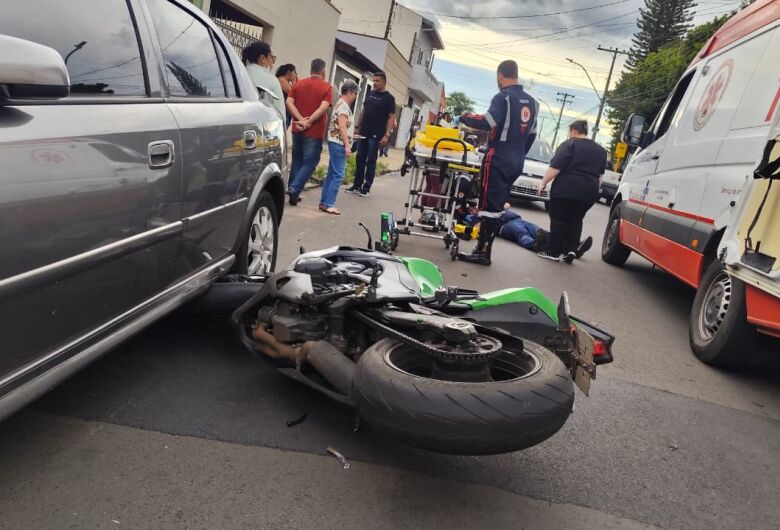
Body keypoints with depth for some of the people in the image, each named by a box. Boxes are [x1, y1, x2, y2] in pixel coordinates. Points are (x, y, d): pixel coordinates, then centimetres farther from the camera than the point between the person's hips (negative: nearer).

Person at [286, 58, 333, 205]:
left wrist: (301, 119, -11)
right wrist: (309, 122, -15)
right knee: (309, 163, 3)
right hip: (314, 132, -5)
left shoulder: (298, 83, 7)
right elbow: (323, 108, -18)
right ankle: (294, 189, -11)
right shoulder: (326, 87, -6)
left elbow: (289, 102, -4)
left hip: (297, 129, 5)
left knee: (297, 161, 17)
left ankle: (292, 190, 20)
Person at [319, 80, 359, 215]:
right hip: (339, 143, -10)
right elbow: (342, 127, -19)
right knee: (338, 175, -10)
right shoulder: (344, 106, -12)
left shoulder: (340, 104, 19)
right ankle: (329, 204, -9)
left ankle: (324, 202, 14)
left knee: (331, 174, 11)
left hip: (336, 143, 10)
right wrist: (347, 145, -21)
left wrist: (347, 143, 29)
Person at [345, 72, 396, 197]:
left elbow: (392, 117, -9)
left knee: (371, 162, -2)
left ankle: (366, 188, 3)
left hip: (376, 135, -6)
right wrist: (357, 127, 14)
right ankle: (357, 185, 15)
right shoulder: (370, 94, 13)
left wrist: (387, 134, -18)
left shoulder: (389, 98, -5)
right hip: (363, 133, 6)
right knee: (360, 160, 7)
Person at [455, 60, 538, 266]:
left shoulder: (503, 97, -10)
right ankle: (484, 249, 12)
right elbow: (532, 135, 18)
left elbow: (488, 122, -23)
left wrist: (464, 118, -9)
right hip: (516, 164, 8)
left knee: (489, 205, -7)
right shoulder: (531, 102, 16)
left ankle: (482, 252, -8)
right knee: (497, 206, 10)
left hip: (498, 161, -8)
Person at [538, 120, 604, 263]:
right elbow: (599, 173, 25)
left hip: (566, 189, -6)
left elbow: (556, 167, -12)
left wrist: (544, 182, -6)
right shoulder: (600, 149, 16)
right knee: (575, 221, 14)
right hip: (588, 192, 6)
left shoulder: (570, 144, -5)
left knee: (558, 219, 1)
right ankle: (571, 250, 3)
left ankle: (554, 251, 2)